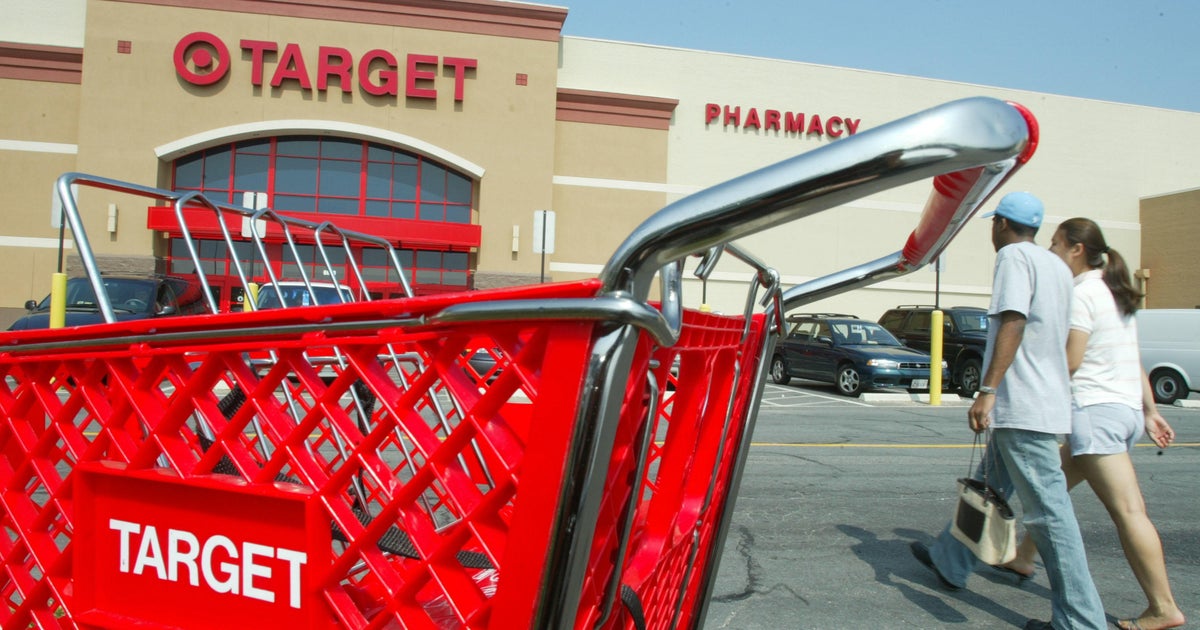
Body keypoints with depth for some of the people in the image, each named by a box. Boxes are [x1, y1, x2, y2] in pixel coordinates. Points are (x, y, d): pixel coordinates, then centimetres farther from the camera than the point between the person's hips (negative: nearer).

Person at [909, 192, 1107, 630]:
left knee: (1048, 509, -7)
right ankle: (949, 562, 32)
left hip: (1022, 406, -10)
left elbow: (1012, 323, -21)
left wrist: (987, 391, -24)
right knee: (989, 487, 19)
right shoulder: (1057, 266, 19)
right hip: (1048, 400, 10)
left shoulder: (1014, 256, -8)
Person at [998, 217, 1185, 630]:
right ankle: (1023, 558, 31)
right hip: (1128, 408, 10)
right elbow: (1133, 361, 19)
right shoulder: (1114, 292, 18)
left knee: (1127, 511, -9)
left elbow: (1069, 362, -17)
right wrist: (1150, 411, 20)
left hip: (1097, 409, -10)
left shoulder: (1082, 293, -11)